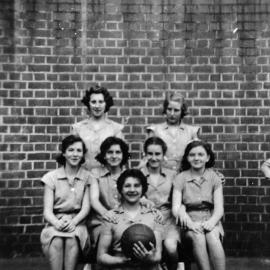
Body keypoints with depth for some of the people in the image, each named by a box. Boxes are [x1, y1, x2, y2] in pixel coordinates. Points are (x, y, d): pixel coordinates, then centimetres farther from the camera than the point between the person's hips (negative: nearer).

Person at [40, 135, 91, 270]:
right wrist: (57, 223, -24)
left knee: (72, 240, -33)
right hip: (56, 222, 0)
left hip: (77, 222, 0)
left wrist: (73, 222, -21)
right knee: (56, 242, -33)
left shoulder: (87, 177, 7)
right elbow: (47, 210, -1)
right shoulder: (51, 177, 5)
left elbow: (86, 208, 0)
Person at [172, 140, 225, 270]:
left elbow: (219, 208, -2)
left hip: (210, 221, 1)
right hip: (190, 222, -1)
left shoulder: (214, 178, 6)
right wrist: (190, 223, -24)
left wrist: (211, 222, -23)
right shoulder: (180, 178, 3)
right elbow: (176, 208, -6)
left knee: (212, 237, -31)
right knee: (198, 237, -32)